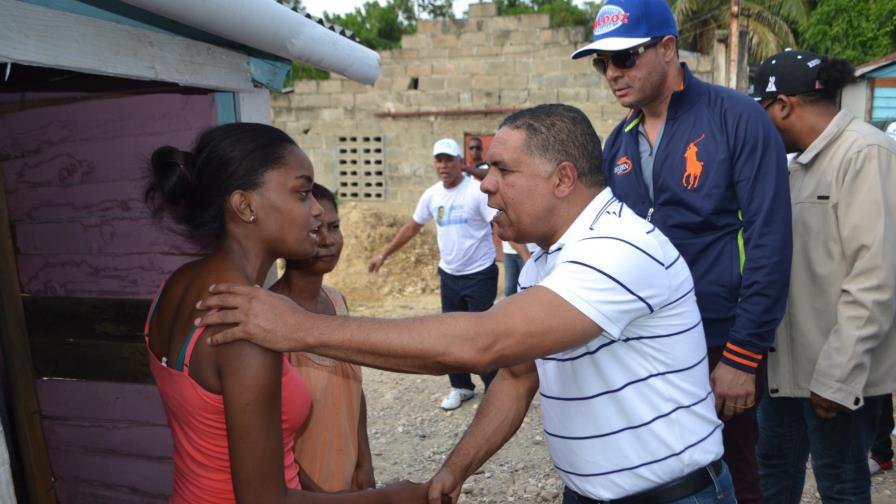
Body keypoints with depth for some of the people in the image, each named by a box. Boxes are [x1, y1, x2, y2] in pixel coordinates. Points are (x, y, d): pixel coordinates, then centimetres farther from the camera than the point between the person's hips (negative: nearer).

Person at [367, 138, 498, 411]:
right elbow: (411, 227, 14)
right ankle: (461, 386, 31)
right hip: (448, 275, 6)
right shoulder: (431, 195, 3)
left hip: (480, 275, -6)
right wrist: (384, 254, 16)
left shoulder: (478, 191, -16)